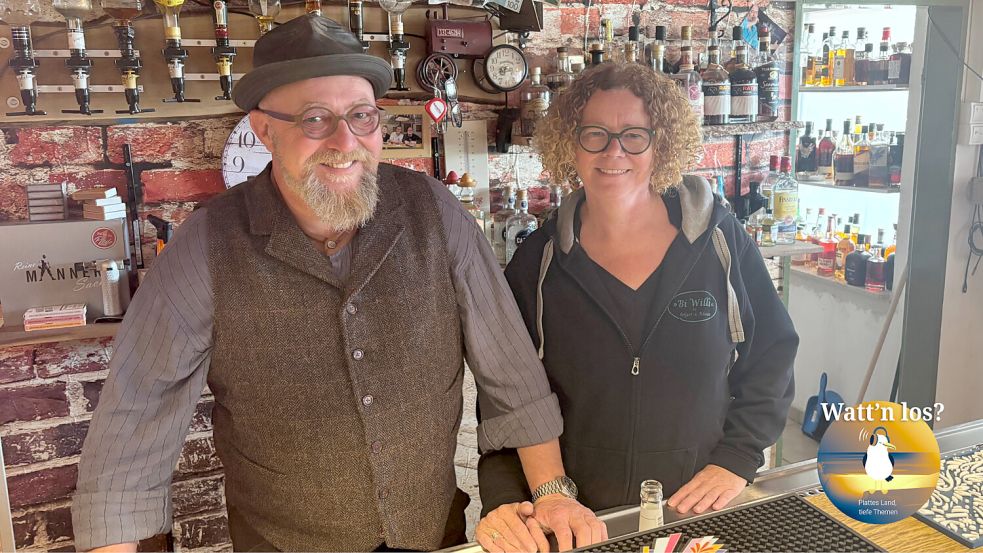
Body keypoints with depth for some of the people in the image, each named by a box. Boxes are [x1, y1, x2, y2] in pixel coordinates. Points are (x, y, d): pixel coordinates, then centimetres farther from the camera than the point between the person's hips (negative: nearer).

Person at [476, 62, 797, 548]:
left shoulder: (719, 239, -8)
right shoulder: (538, 262, -8)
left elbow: (770, 356, 0)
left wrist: (736, 459, -9)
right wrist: (503, 500, -16)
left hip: (703, 510, 0)